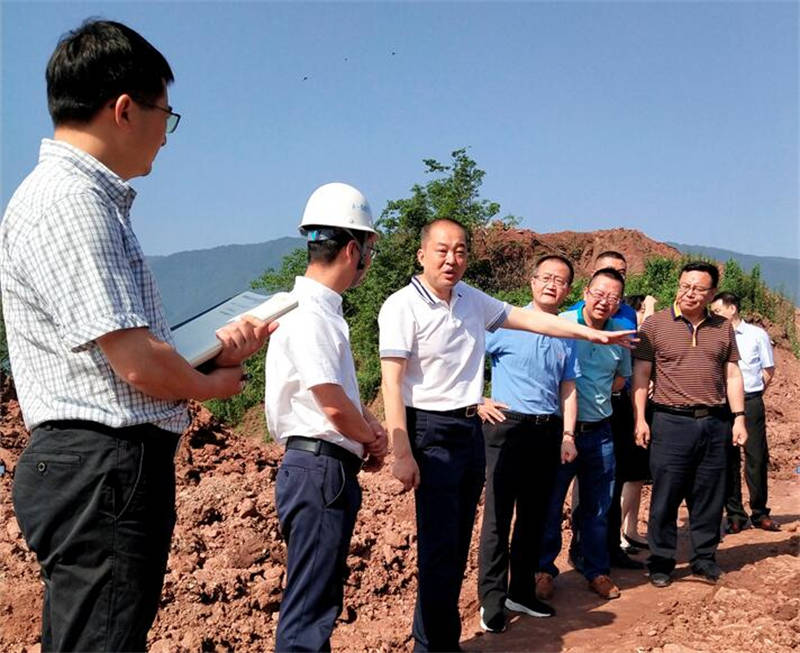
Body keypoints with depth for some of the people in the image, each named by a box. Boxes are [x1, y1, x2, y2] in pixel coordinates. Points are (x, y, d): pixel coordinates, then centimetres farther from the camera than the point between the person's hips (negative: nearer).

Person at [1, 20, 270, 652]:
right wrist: (211, 384, -2)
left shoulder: (92, 198, 17)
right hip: (102, 472, -10)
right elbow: (137, 363, -21)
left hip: (110, 470, 10)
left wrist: (215, 347, 9)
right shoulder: (67, 200, -16)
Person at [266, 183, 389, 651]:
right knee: (310, 606, -2)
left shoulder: (325, 309, 13)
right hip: (320, 468, -10)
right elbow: (333, 403, -21)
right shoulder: (307, 314, -18)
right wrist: (371, 439, -2)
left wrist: (372, 427, 5)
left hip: (333, 469, 10)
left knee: (324, 595, 20)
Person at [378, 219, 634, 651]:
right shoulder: (402, 307, -12)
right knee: (439, 546, -5)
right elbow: (392, 383, -16)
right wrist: (401, 453, -21)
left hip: (470, 428, 7)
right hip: (431, 432, -7)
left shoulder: (472, 300, 9)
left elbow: (528, 319, 17)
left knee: (458, 543, 13)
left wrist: (594, 334, 17)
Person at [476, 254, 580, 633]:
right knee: (499, 514, -3)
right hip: (508, 426, -5)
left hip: (548, 430, 5)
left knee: (534, 515, 13)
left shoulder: (567, 335, 11)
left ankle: (521, 592, 27)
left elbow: (568, 388, 12)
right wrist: (478, 402, -12)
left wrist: (567, 435, 5)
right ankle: (492, 601, 7)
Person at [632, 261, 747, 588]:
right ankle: (661, 563, 15)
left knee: (709, 497, 10)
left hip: (714, 423, 4)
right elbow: (641, 374, -2)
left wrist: (739, 418, 5)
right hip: (671, 422, -3)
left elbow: (732, 375, 13)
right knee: (665, 497, 2)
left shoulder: (723, 328, 11)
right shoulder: (655, 324, -1)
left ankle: (704, 559, 25)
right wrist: (639, 419, -8)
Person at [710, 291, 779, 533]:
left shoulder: (757, 334, 3)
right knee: (728, 460, 5)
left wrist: (752, 394, 5)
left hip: (751, 402, -1)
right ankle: (734, 515, 13)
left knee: (757, 458, 2)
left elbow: (769, 370, 8)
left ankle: (760, 513, 15)